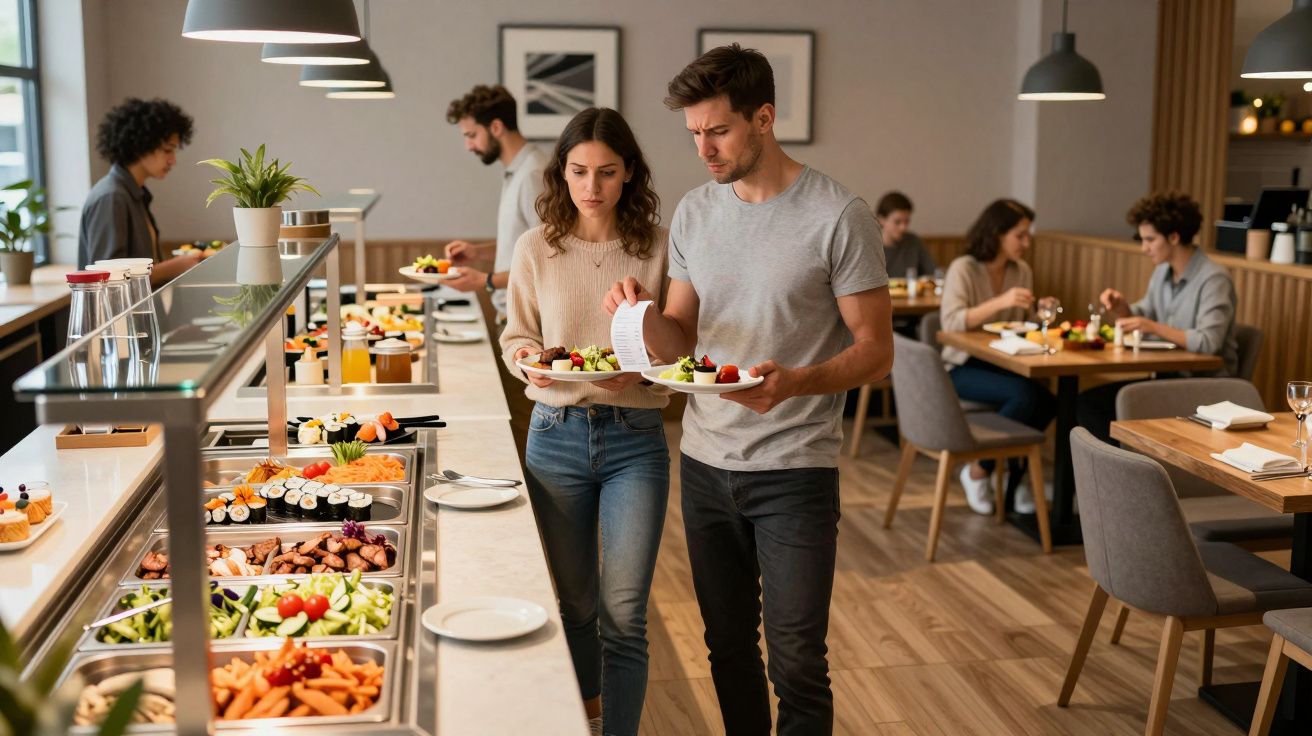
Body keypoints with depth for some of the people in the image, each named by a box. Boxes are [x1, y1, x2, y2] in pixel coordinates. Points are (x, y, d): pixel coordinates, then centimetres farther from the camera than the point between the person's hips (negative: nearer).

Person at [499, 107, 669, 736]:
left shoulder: (657, 247, -3)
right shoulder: (536, 249, 0)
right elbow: (515, 337, 8)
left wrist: (641, 370, -18)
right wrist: (528, 360, -14)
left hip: (635, 438, -2)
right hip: (558, 434, 2)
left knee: (625, 613, -4)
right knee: (573, 602, 17)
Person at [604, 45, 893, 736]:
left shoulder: (838, 216, -10)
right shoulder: (694, 212, 6)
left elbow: (875, 351, -9)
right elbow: (681, 341, 10)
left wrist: (796, 381, -27)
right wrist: (644, 314, -12)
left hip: (795, 470, -5)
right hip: (705, 463, 5)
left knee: (797, 666, -1)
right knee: (728, 648, 17)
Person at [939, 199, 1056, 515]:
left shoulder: (1022, 271, 8)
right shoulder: (963, 268, -10)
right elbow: (951, 323, -23)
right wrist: (1000, 302, -31)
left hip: (1004, 365, 6)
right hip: (963, 367, -5)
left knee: (1047, 401, -25)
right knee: (1024, 394, -31)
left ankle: (1014, 474, 0)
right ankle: (977, 472, -10)